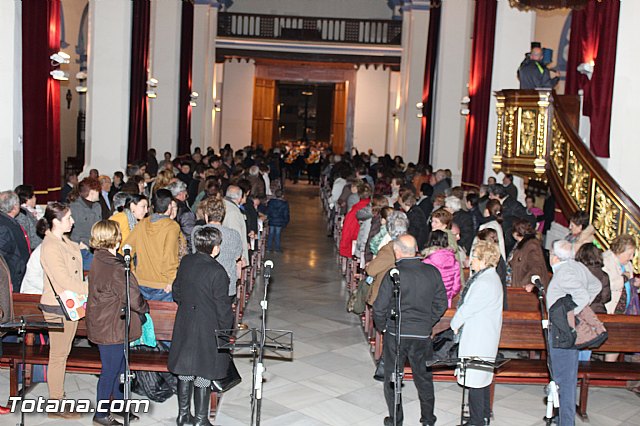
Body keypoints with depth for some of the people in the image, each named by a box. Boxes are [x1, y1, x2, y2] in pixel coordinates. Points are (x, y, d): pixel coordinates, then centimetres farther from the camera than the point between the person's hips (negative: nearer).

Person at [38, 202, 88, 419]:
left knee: (63, 354, 17)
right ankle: (56, 405, 11)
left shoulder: (66, 242, 10)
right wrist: (88, 288, -15)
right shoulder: (50, 247, -20)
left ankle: (58, 396, 28)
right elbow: (64, 282, -22)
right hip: (57, 307, -9)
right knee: (58, 356, 1)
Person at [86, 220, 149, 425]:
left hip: (102, 323, 9)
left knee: (117, 367, 21)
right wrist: (144, 308, -2)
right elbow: (132, 296, -23)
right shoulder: (114, 268, -25)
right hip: (111, 328, -9)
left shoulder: (98, 261, 5)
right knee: (110, 370, 4)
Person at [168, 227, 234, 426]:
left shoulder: (186, 262, -1)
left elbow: (176, 293, 10)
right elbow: (223, 307, -16)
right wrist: (227, 333, -4)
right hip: (208, 329, -6)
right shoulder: (217, 272, -21)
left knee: (185, 370, 17)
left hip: (184, 325, 6)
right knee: (204, 374, 6)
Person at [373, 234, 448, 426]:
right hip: (423, 335, 3)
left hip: (396, 333, -3)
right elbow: (441, 303, 2)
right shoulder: (432, 272, -6)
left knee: (392, 377, 13)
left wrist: (382, 327, 4)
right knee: (424, 377, 18)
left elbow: (379, 307, -13)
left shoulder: (393, 275, -17)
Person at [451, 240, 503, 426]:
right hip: (484, 338, 11)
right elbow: (468, 304, 13)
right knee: (482, 379, 20)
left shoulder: (485, 283, -23)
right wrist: (459, 324, 6)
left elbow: (467, 308, -18)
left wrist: (455, 324, -2)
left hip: (478, 339, -11)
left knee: (475, 380, -4)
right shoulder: (489, 277, 12)